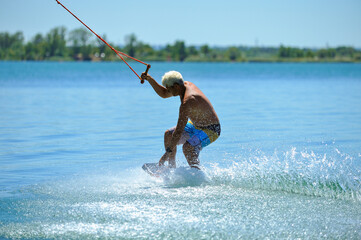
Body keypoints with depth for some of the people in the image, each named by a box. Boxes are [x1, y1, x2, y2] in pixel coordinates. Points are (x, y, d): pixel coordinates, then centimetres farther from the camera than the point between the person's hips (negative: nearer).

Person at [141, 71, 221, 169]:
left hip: (211, 131, -11)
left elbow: (179, 130, -35)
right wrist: (150, 79, 0)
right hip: (197, 125, 11)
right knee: (169, 134, 14)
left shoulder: (187, 101, -33)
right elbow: (163, 94, 13)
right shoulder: (185, 85, -5)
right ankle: (172, 168, 23)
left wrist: (168, 152, -34)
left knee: (188, 147, -35)